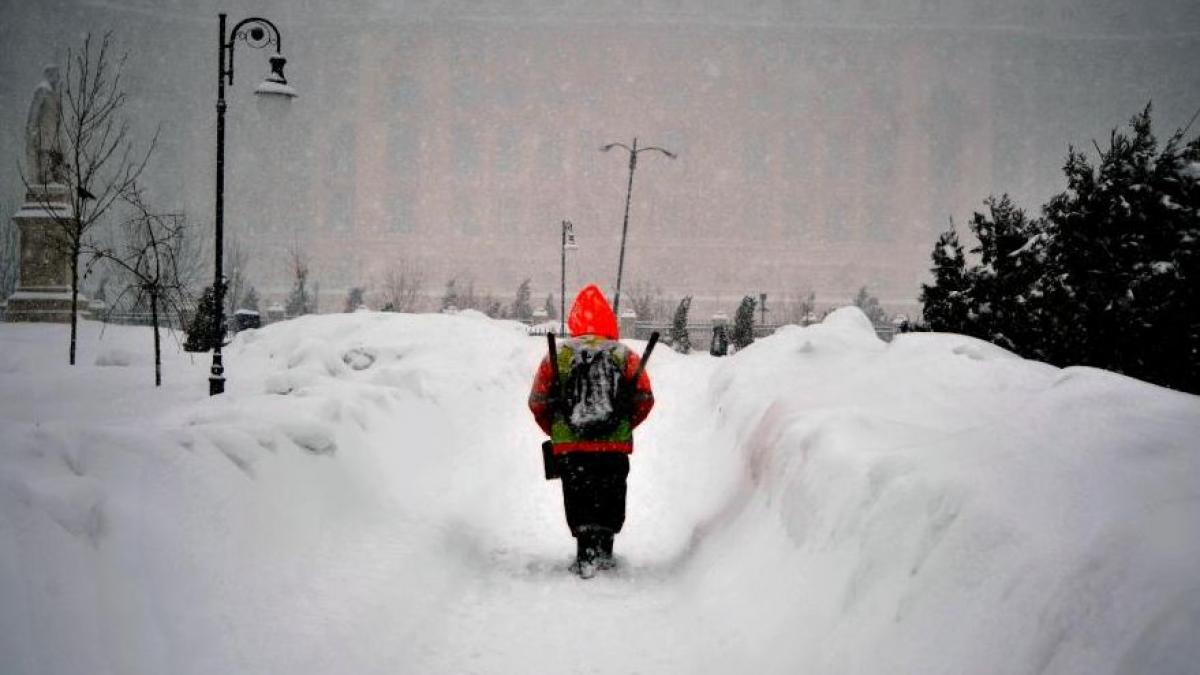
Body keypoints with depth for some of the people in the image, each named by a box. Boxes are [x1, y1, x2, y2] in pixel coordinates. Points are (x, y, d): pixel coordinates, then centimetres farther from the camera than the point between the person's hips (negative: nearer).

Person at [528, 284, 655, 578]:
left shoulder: (557, 354, 3)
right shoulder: (624, 355, 4)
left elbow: (538, 402, 2)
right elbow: (644, 399, 1)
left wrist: (556, 431, 16)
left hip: (569, 446, -1)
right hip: (615, 446, 1)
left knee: (578, 501, 3)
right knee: (610, 499, 15)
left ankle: (586, 553, -12)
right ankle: (603, 552, 16)